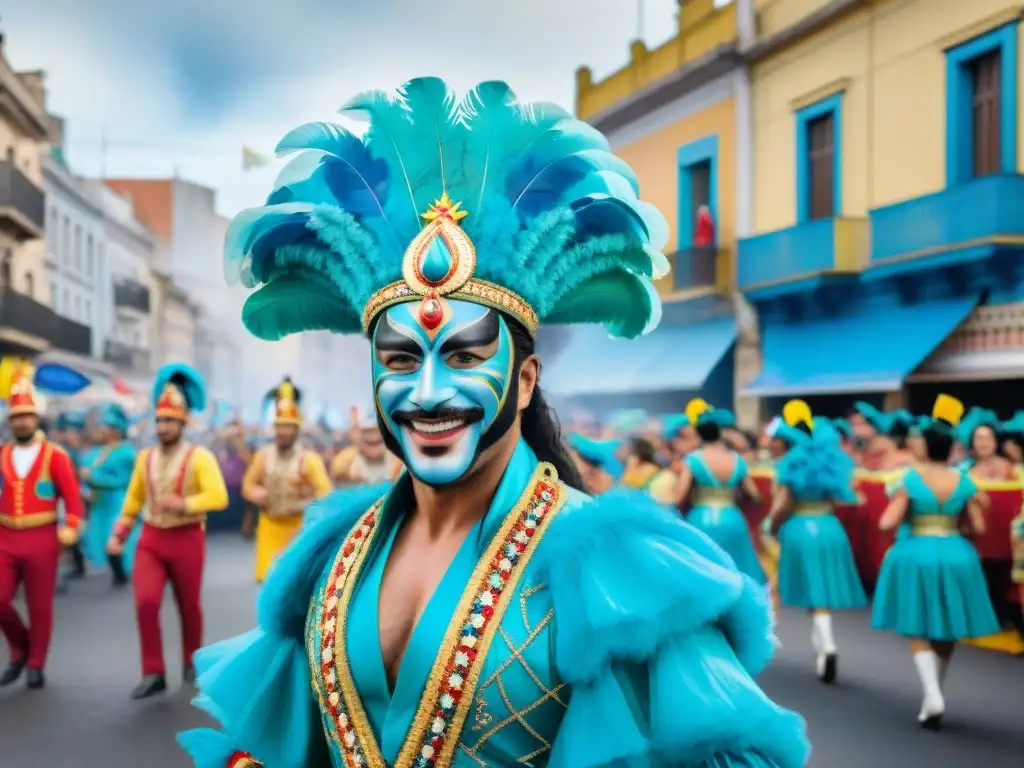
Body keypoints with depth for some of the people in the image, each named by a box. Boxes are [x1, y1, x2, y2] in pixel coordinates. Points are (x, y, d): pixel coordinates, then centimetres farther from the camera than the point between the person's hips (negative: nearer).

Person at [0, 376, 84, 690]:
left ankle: (35, 665, 17)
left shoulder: (55, 456, -3)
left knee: (40, 606, 3)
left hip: (41, 540, -3)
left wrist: (70, 530, -14)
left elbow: (73, 498, -4)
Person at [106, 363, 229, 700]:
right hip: (150, 539, 3)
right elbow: (133, 500, 15)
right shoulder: (145, 457, 6)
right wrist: (118, 534, 8)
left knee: (189, 605, 10)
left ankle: (191, 662, 33)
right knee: (145, 602, -13)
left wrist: (184, 504, -32)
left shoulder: (200, 457, -9)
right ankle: (153, 673, -5)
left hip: (186, 539, -3)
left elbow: (218, 497, -20)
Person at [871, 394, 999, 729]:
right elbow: (979, 527, -1)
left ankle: (933, 696, -13)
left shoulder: (909, 479, -9)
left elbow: (886, 523, -13)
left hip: (916, 555, -2)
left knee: (919, 631, 5)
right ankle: (932, 697, 25)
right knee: (946, 633, 17)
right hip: (955, 556, 3)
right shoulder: (964, 481, -2)